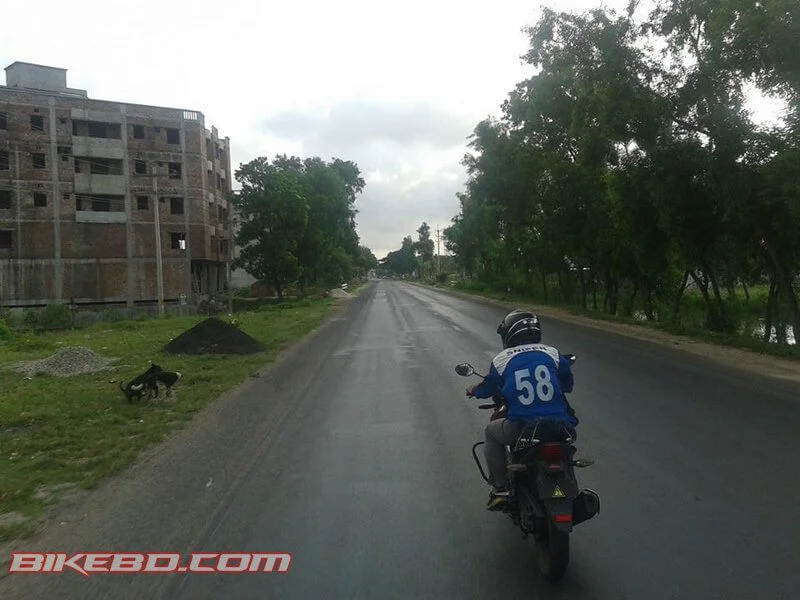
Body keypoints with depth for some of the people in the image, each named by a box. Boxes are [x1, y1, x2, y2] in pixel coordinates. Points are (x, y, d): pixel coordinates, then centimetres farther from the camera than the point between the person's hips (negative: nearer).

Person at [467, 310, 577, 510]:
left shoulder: (501, 360, 4)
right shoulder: (553, 354, 7)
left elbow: (487, 389, 20)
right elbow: (568, 384, 22)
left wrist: (473, 390, 43)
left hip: (521, 429, -2)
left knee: (491, 432, 27)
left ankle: (500, 489, 18)